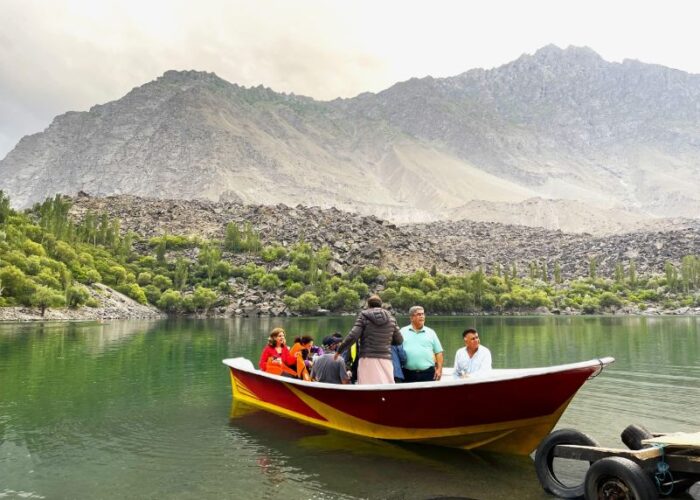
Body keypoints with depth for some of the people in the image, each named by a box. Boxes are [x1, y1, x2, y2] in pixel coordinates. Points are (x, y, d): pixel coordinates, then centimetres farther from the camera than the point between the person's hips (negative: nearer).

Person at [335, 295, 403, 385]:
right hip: (386, 360, 3)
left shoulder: (364, 316, 1)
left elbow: (353, 336, -8)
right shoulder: (391, 318, 11)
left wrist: (339, 350, 2)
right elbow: (399, 340, 13)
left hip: (368, 359, -3)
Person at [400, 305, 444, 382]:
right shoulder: (403, 332, 8)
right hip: (408, 374, -1)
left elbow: (438, 352, 11)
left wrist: (439, 369, 1)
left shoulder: (431, 332, 12)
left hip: (428, 373, 1)